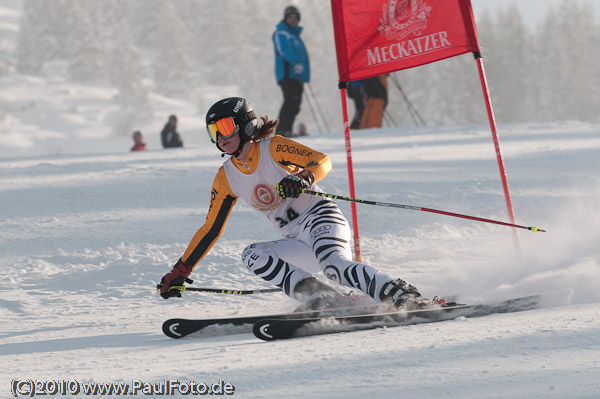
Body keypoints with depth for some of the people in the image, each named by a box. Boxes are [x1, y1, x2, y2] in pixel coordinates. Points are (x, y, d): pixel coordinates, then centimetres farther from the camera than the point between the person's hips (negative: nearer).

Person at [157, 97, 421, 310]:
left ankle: (404, 296, -33)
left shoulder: (273, 148, -6)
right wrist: (181, 271, 12)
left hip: (321, 217, -6)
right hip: (298, 243, 6)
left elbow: (323, 161, -15)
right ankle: (323, 298, -31)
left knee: (334, 265, -35)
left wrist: (304, 178, -37)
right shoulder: (226, 178, 10)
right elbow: (211, 229, 16)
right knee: (252, 256, -22)